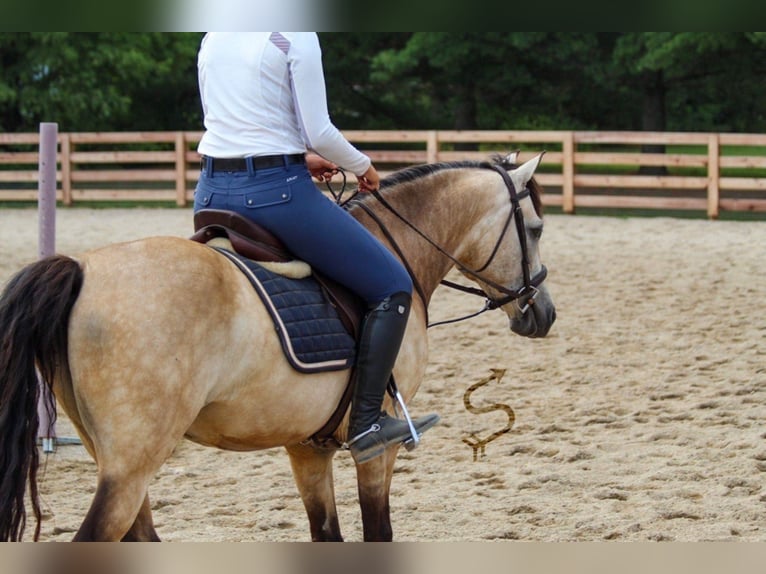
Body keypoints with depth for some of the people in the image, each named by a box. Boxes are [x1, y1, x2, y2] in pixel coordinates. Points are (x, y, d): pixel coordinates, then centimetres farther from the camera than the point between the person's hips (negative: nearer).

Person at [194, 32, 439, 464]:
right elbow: (318, 133, -12)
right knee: (393, 287, 5)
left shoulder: (213, 38, 11)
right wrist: (363, 167, 7)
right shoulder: (297, 38, -10)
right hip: (278, 191, -7)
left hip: (213, 193, 7)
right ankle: (367, 423, -1)